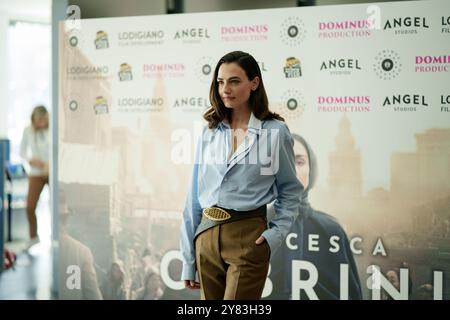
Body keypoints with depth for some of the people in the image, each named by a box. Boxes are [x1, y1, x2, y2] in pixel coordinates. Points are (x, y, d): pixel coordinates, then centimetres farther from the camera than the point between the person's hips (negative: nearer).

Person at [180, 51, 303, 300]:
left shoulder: (275, 131, -4)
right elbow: (195, 196, 9)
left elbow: (290, 191, 7)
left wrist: (276, 233, -8)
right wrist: (188, 260, 8)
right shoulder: (210, 132, 6)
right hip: (207, 237, 4)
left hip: (248, 239, -4)